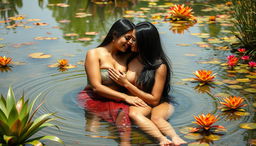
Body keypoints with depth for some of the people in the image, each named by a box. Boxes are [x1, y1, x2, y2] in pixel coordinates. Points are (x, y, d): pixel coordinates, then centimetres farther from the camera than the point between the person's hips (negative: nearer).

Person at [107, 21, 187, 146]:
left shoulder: (160, 66, -12)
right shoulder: (130, 57, 3)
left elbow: (154, 100, -9)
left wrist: (126, 84, -13)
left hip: (160, 104, -2)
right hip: (138, 104, 2)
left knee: (156, 117, -39)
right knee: (132, 113, -35)